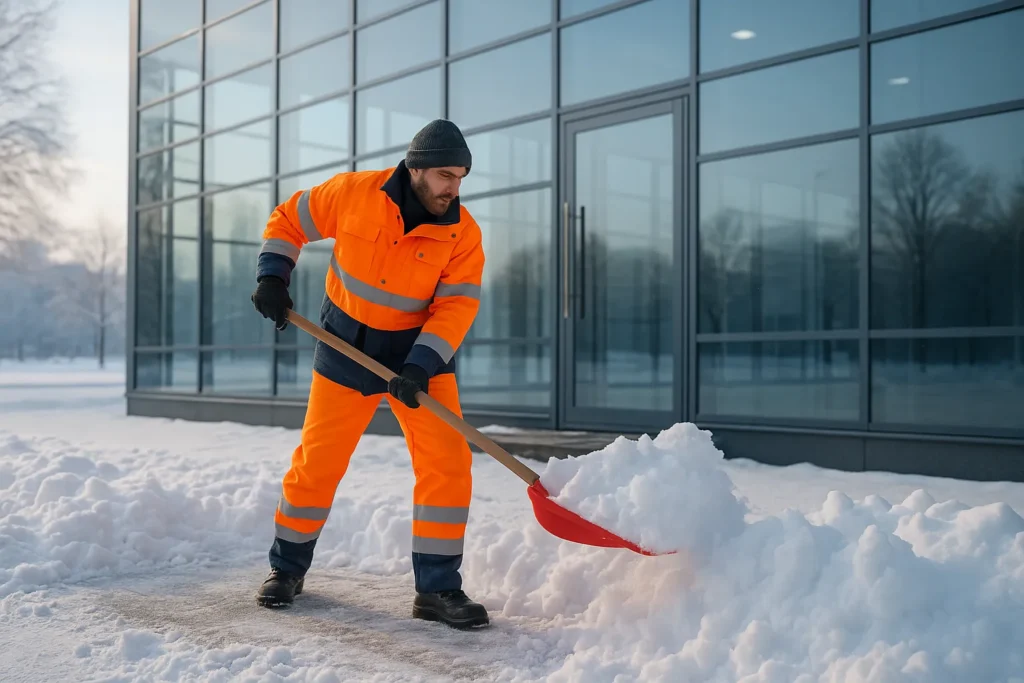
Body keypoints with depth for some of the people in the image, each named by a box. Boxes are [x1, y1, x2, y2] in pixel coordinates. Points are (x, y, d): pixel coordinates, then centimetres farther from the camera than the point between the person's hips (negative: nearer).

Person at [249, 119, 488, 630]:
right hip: (347, 348, 0)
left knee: (447, 462, -10)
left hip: (420, 352, 1)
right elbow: (289, 220, 1)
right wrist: (271, 276, -9)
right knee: (317, 462, 4)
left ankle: (438, 589, 1)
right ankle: (287, 567, 26)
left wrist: (421, 366, -29)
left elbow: (457, 305, -17)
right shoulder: (352, 193, -14)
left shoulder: (463, 233, -13)